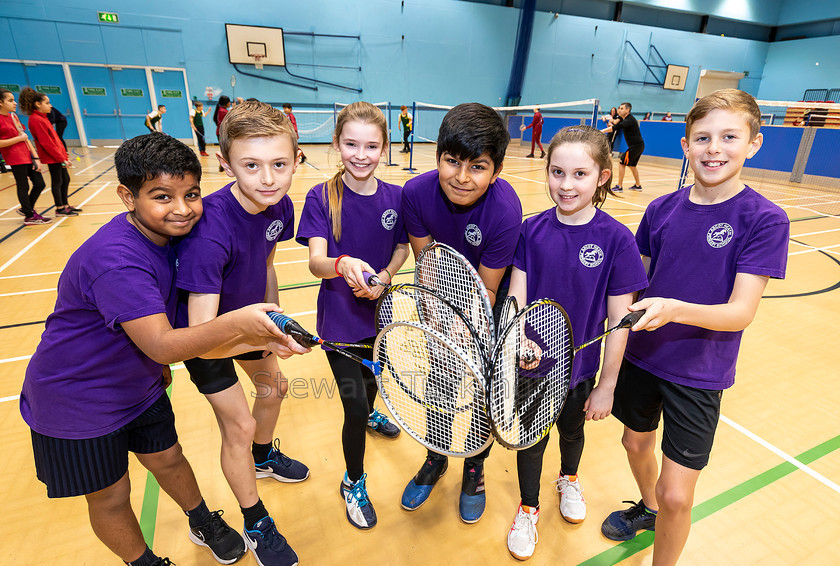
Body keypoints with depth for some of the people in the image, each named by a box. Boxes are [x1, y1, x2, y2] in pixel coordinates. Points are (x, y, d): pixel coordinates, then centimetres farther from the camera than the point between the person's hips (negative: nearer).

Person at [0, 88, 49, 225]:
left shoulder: (13, 116, 14)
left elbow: (25, 138, 14)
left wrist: (36, 157, 8)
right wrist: (19, 138, -12)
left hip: (27, 155, 8)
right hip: (15, 159, -8)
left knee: (40, 184, 10)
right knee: (23, 187, 0)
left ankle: (26, 208, 29)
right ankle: (29, 217, 11)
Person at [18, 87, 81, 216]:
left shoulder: (43, 117, 16)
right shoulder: (36, 120, -14)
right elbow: (46, 143, -19)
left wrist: (65, 155, 15)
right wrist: (62, 158, -18)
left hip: (59, 156, 10)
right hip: (52, 157, -10)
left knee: (65, 179, 14)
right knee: (57, 181, -3)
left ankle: (65, 205, 23)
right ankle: (59, 209, 4)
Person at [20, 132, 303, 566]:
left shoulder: (167, 235, -7)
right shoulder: (116, 260, -35)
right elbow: (161, 345, -40)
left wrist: (160, 364, 9)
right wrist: (237, 323, -53)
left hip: (139, 384, 7)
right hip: (76, 402, -6)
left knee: (168, 458, 20)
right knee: (111, 496, 12)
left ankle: (204, 524, 44)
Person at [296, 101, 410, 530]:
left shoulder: (395, 197, -7)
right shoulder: (321, 197, -15)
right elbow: (316, 261, -25)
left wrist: (383, 278, -13)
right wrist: (342, 264, -47)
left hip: (379, 309, 4)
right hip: (340, 317, -4)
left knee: (372, 372, 29)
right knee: (353, 409, -2)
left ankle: (369, 413, 66)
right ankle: (353, 483, 28)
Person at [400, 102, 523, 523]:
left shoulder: (505, 211, -33)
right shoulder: (416, 192, -25)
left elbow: (486, 289, -23)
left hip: (487, 302, -2)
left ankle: (474, 470, 38)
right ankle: (436, 460, 42)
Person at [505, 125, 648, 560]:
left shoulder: (616, 239, -16)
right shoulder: (532, 229, -11)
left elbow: (619, 320, -12)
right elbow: (516, 294, -10)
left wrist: (607, 386, -7)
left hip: (578, 366, 0)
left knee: (571, 430, 26)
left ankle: (569, 479, 61)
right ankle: (528, 508, 47)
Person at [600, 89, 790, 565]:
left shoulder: (765, 219, -12)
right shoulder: (661, 209, -1)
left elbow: (742, 311, -20)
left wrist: (674, 310, -36)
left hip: (698, 373, -4)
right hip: (641, 354, 4)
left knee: (676, 494, 0)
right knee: (636, 443, 22)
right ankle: (647, 508, 53)